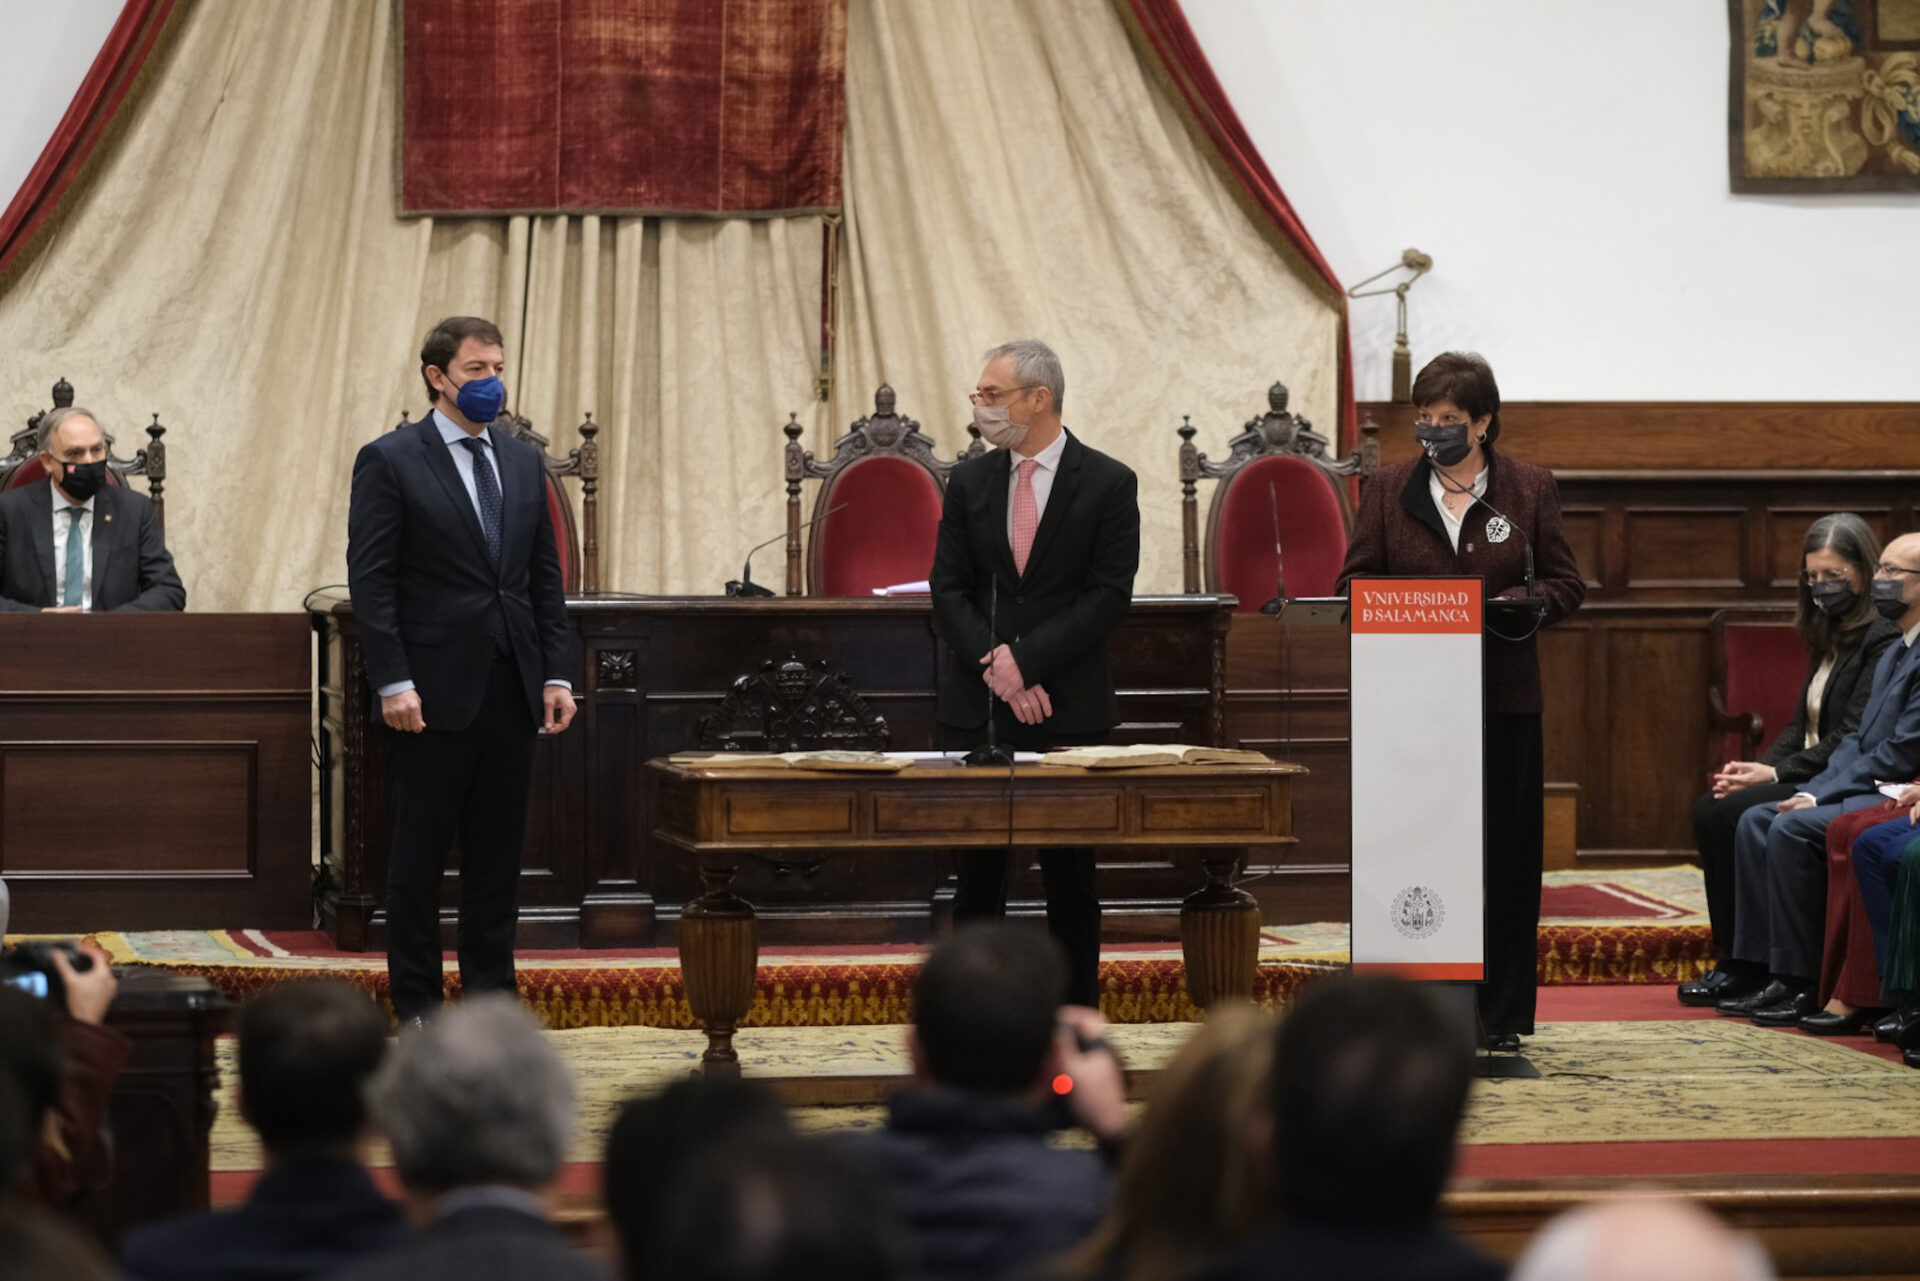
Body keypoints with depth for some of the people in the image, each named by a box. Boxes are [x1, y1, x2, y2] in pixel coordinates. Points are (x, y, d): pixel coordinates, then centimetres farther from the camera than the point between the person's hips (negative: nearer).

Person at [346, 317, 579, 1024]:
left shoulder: (524, 462, 13)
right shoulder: (389, 461, -4)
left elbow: (545, 580, 13)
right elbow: (371, 582, -8)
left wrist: (557, 674, 5)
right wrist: (393, 683, -15)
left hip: (512, 687, 5)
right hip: (437, 688, -5)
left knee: (498, 851, 8)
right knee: (420, 851, 2)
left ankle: (492, 997, 14)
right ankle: (418, 1005, 8)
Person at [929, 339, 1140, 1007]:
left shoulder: (1108, 484, -1)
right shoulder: (969, 482, 9)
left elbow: (1108, 596, -7)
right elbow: (949, 589, 5)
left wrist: (1026, 661, -14)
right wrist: (993, 666, -10)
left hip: (1068, 706, -3)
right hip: (978, 709, 3)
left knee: (1070, 877, 3)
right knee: (977, 872, 3)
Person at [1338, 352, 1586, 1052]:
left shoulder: (1529, 488, 6)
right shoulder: (1387, 489, 8)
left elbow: (1565, 585, 6)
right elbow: (1354, 583, 8)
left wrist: (1517, 606, -14)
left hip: (1504, 698, 0)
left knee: (1507, 854, 3)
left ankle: (1500, 1013, 10)